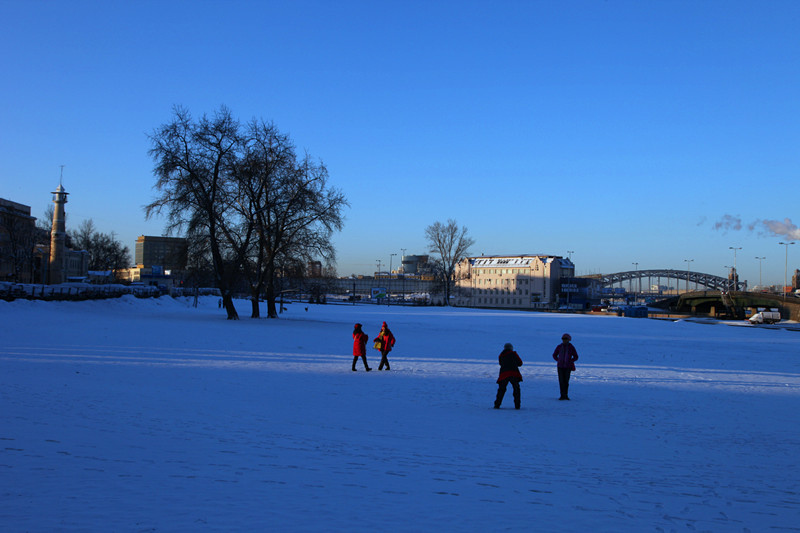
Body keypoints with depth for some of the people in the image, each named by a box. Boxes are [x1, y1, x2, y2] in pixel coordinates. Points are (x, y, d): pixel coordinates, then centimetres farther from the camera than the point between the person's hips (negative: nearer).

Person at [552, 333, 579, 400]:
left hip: (568, 367, -1)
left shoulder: (571, 347, -2)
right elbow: (554, 355, 15)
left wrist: (570, 361, -5)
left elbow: (576, 357, 7)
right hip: (560, 367, 1)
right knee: (561, 381, -5)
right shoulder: (559, 347, 1)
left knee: (566, 381, 2)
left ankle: (565, 395, 16)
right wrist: (559, 361, 2)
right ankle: (563, 395, -3)